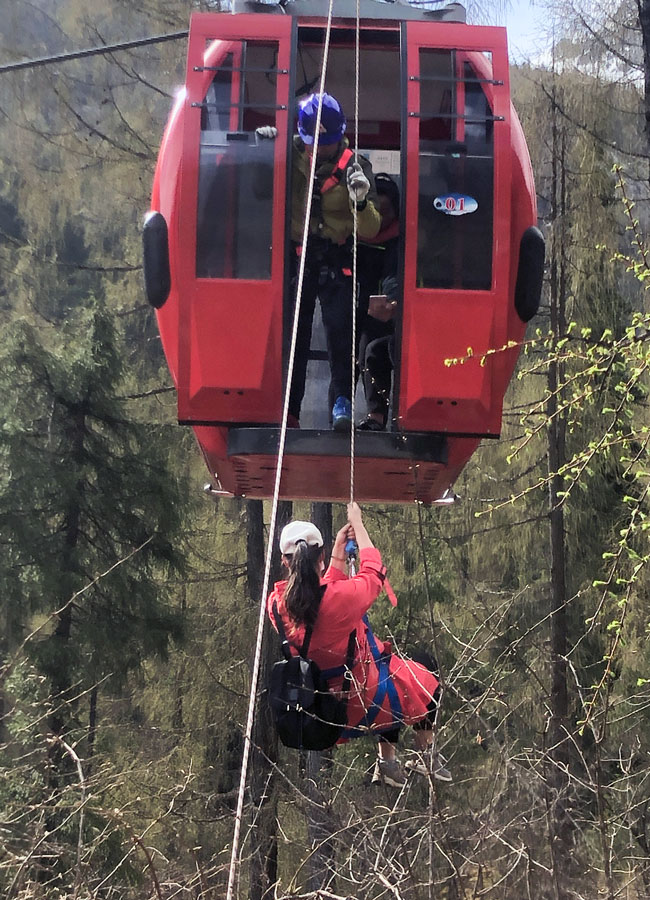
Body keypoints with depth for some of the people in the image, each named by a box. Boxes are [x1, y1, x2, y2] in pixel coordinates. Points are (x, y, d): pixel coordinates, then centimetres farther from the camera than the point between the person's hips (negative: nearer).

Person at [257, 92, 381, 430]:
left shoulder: (355, 166, -3)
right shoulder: (292, 155, 0)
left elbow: (369, 231, -6)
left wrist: (362, 202, -28)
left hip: (336, 259, -1)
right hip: (295, 254, 1)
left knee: (339, 327, -15)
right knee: (292, 330, 0)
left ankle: (342, 401, -10)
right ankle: (288, 411, 4)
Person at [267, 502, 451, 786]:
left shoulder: (277, 603, -17)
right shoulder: (341, 596, -33)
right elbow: (374, 571, -10)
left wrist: (338, 551, 7)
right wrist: (357, 523, 1)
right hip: (362, 702, -6)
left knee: (388, 667, 33)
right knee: (427, 681, 22)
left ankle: (387, 760, 39)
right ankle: (426, 756, 34)